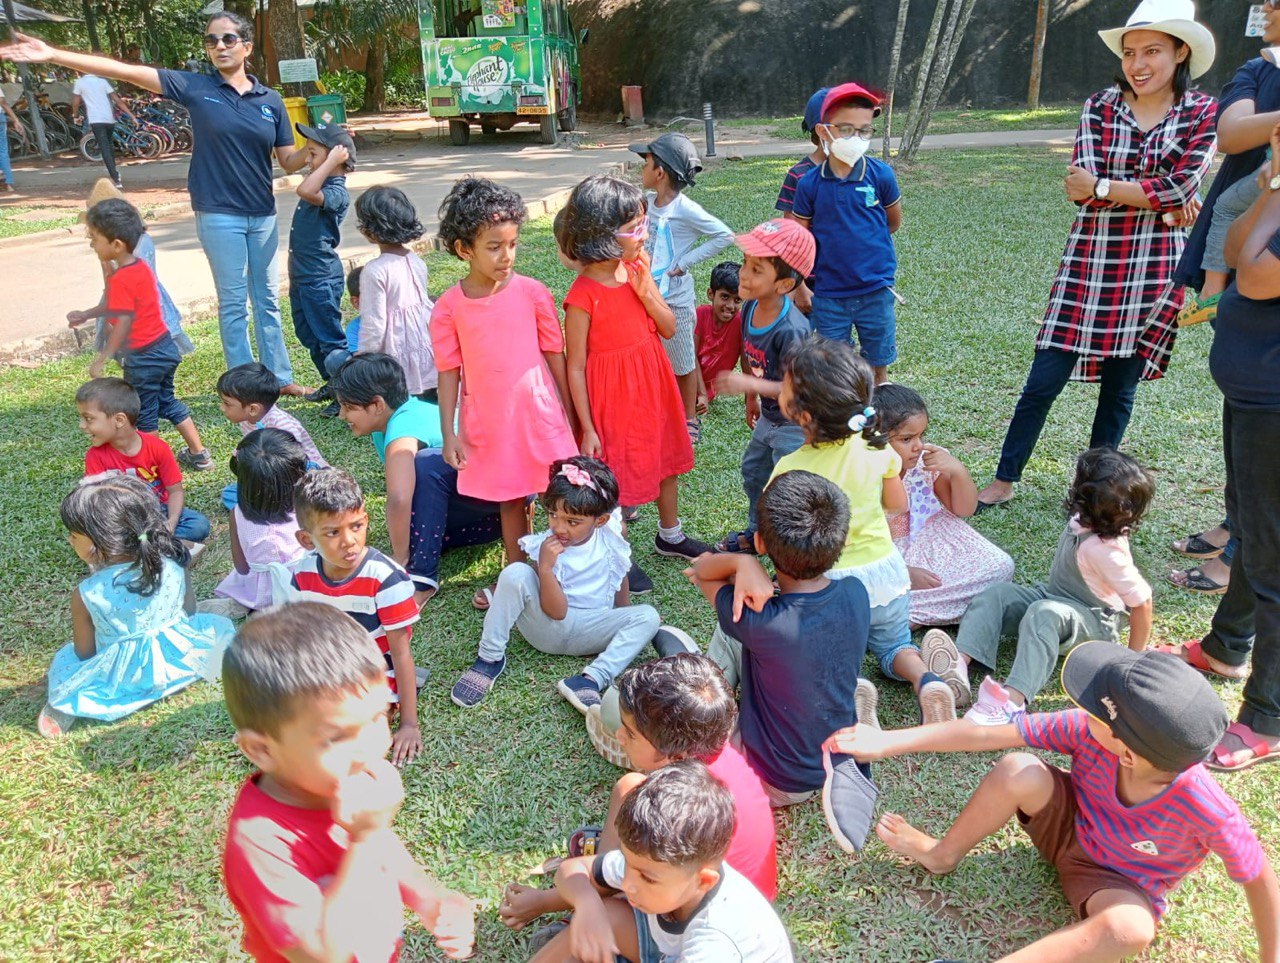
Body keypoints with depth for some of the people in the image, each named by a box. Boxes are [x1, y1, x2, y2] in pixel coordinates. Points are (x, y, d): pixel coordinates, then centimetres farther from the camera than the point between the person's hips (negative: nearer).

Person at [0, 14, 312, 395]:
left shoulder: (271, 100, 4)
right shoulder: (195, 87, -3)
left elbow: (290, 162, 5)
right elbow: (128, 72, -8)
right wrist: (52, 55, -13)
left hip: (263, 216, 3)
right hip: (219, 216, -3)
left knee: (268, 299, 11)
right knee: (233, 303, 3)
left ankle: (280, 377, 22)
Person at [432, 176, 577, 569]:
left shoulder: (533, 293, -7)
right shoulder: (449, 307, -6)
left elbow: (555, 355, 0)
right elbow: (449, 372, -1)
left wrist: (569, 414, 4)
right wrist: (448, 434, -2)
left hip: (539, 413, -1)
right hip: (488, 424, 1)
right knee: (510, 502, 15)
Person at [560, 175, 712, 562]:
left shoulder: (637, 270, -3)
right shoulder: (582, 295, -22)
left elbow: (669, 328, 1)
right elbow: (575, 367, -17)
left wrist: (645, 292, -17)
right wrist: (587, 429, -15)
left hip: (653, 386, 7)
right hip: (612, 395, -7)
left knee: (666, 459, 22)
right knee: (617, 478, 8)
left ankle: (670, 535, 45)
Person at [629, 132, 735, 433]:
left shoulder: (684, 209, -18)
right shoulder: (649, 201, 2)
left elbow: (725, 235, -20)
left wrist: (684, 262, -19)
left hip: (674, 299, -6)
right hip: (648, 294, 7)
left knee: (683, 364, 10)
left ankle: (690, 420, 26)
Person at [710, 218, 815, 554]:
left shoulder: (790, 330, -35)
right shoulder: (750, 306, -9)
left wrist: (750, 385, -39)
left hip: (796, 425, -9)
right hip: (769, 418, 10)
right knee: (753, 471, 26)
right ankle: (758, 532, 49)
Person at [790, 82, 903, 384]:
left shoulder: (881, 175, -7)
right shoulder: (809, 183, -7)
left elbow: (893, 223, 9)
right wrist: (799, 288, 0)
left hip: (876, 292, 0)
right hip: (828, 295, 0)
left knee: (877, 368, 12)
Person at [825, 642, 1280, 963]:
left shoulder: (1206, 809, -36)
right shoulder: (1089, 732, -30)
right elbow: (987, 735, -26)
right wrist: (886, 742, -24)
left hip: (1120, 883, -2)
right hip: (1068, 824, 3)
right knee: (1019, 770, -29)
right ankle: (942, 855, -1)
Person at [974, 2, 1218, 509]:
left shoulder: (1203, 113, 0)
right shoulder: (1100, 106, 2)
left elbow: (1181, 187, -13)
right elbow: (1081, 185, -11)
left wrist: (1103, 188, -12)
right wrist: (1157, 197, -14)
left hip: (1154, 271, 0)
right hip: (1091, 261, 0)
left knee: (1120, 386, 9)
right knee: (1044, 380, 0)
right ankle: (1004, 482, 13)